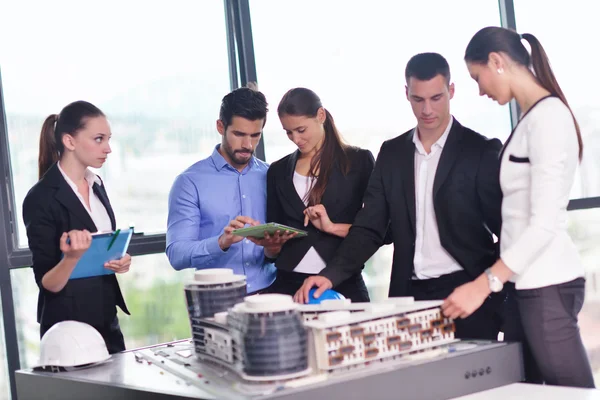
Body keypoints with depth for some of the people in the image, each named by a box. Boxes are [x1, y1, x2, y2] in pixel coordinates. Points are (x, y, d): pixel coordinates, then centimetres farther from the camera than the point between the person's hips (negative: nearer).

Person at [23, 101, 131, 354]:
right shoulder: (41, 199, -16)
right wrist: (72, 257, -33)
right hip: (68, 325, -7)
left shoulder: (96, 186, 6)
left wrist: (119, 261, -2)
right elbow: (48, 283, -15)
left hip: (106, 319, 7)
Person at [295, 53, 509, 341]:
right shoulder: (392, 153, 10)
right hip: (411, 295, 3)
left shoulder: (480, 151, -1)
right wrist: (330, 275, -8)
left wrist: (493, 290, -15)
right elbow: (369, 229, 7)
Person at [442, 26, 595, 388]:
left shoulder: (548, 115, -13)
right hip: (529, 282, 9)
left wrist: (485, 284, -22)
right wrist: (495, 280, 15)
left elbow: (545, 223, -20)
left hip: (546, 285, -9)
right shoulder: (532, 118, 15)